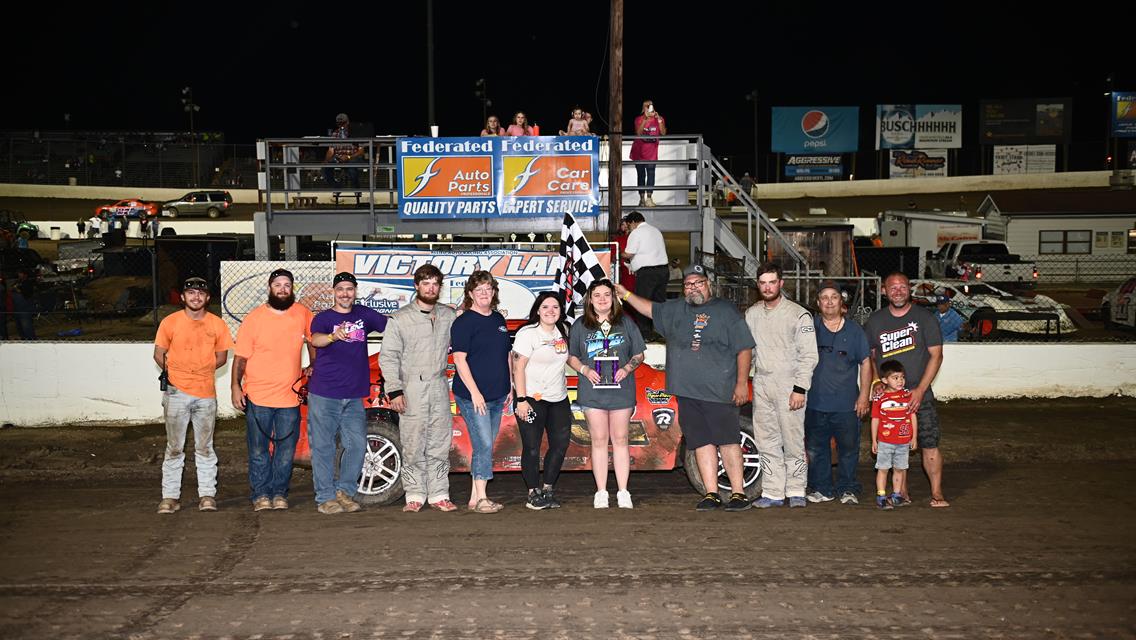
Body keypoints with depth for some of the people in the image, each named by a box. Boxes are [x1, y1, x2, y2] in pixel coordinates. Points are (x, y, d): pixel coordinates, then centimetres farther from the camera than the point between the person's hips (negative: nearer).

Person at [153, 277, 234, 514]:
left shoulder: (217, 324, 3)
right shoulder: (170, 322, 0)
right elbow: (159, 354, 6)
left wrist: (201, 372, 1)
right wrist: (171, 373, -3)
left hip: (206, 393, 1)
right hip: (177, 393, -1)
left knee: (205, 448, 9)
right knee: (174, 448, 6)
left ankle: (207, 495, 15)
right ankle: (170, 496, 13)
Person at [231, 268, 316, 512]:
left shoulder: (302, 314, 2)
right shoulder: (254, 318, -4)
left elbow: (313, 341, 20)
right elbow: (240, 356, -1)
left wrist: (312, 366, 12)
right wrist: (236, 387, -7)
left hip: (290, 396, 2)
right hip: (258, 396, -2)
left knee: (286, 449, 8)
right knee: (258, 450, 6)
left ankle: (279, 492, 21)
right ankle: (260, 494, 16)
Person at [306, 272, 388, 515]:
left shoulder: (364, 314, 10)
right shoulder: (323, 318, -1)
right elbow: (315, 340, -20)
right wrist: (334, 336, -42)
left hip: (354, 395, 4)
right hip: (323, 394, -3)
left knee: (357, 444, 3)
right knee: (323, 447, 0)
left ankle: (344, 491, 19)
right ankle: (325, 497, 8)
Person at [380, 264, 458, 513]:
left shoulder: (449, 315, 10)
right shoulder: (400, 319, -1)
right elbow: (388, 357, -3)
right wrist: (394, 390, -10)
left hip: (439, 387, 4)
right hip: (412, 389, -4)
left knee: (440, 444, 6)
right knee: (413, 446, -3)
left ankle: (438, 495, 13)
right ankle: (415, 496, 7)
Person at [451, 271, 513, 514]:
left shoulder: (499, 320, 14)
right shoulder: (464, 322, -8)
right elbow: (460, 359, -14)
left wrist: (510, 385, 17)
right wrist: (475, 392, -18)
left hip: (498, 396, 7)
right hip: (473, 396, -7)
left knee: (486, 446, 9)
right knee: (484, 445, -11)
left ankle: (475, 498, 16)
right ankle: (481, 498, -5)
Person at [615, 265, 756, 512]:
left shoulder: (726, 311, 3)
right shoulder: (675, 309, 17)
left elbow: (744, 349, 0)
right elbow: (650, 309, 30)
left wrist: (742, 383, -6)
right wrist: (626, 295, 18)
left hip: (719, 391, -4)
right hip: (687, 392, 4)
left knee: (728, 442, -5)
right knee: (702, 443, 5)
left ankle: (738, 493, 1)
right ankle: (711, 494, 10)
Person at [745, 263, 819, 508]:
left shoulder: (799, 315, -4)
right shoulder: (751, 314, 12)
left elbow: (808, 355, -7)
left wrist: (800, 389, -14)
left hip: (789, 385, -5)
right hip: (761, 385, 5)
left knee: (793, 442, -4)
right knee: (767, 442, 7)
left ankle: (796, 492, 7)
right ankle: (772, 493, 13)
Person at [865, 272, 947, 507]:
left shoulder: (924, 317, -1)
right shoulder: (875, 321, 7)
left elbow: (936, 355, -4)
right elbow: (868, 357, 15)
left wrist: (920, 390, -11)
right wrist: (876, 382, -1)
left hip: (919, 392, -2)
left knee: (929, 443, -8)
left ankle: (937, 493, -1)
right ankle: (902, 492, 15)